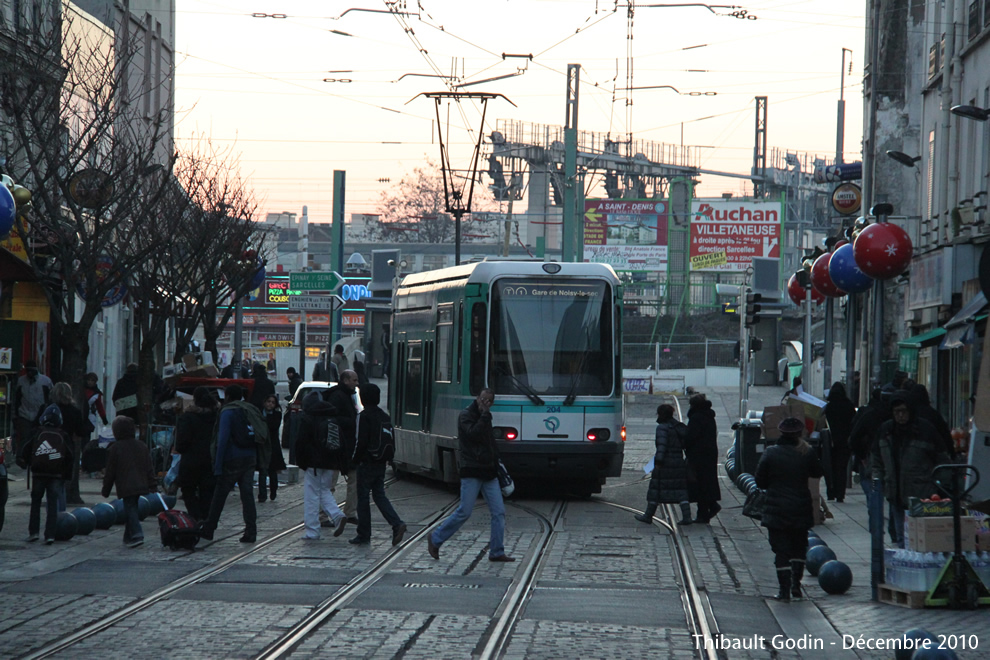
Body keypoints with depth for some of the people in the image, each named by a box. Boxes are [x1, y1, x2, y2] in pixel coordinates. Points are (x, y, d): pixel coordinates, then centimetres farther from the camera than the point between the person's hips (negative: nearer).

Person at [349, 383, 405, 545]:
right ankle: (397, 524, -5)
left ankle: (364, 535, 6)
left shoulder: (364, 416, -13)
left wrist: (355, 459, -6)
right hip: (381, 463, 7)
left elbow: (361, 442, -17)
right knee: (379, 495, 13)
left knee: (363, 497, 2)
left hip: (367, 463, -7)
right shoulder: (385, 416, 10)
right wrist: (387, 459, 17)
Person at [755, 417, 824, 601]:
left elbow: (760, 482, -3)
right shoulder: (806, 453, -8)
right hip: (801, 510, 1)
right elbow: (817, 473, 9)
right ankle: (796, 584, 10)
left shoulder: (770, 453, -8)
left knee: (781, 550, 3)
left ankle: (784, 589, -2)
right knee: (799, 547, 18)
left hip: (776, 510, -1)